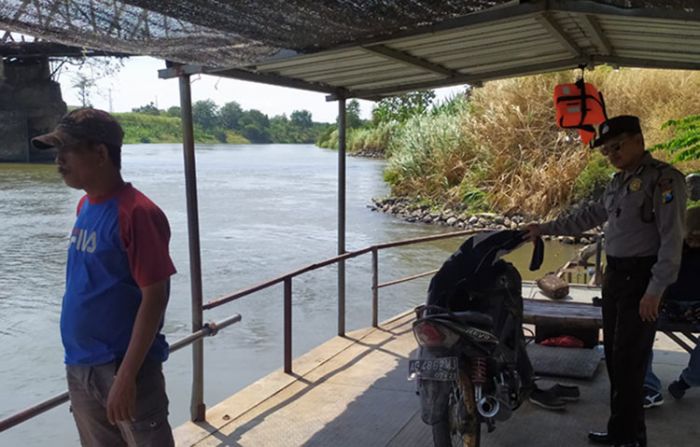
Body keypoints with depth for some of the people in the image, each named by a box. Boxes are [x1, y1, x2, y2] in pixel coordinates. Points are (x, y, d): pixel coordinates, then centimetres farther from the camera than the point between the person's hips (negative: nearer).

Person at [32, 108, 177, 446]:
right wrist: (78, 360, 15)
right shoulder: (85, 206, 5)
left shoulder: (136, 213, -19)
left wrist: (126, 376, -21)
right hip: (80, 366, 8)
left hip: (124, 367, -8)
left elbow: (154, 298, -20)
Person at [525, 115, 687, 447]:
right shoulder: (619, 182, 13)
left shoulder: (664, 179, -13)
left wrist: (655, 290, -19)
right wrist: (545, 229, 22)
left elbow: (672, 239, -17)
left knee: (628, 361, -5)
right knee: (614, 356, 12)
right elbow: (589, 216, 23)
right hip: (615, 274, 9)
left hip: (642, 278, -8)